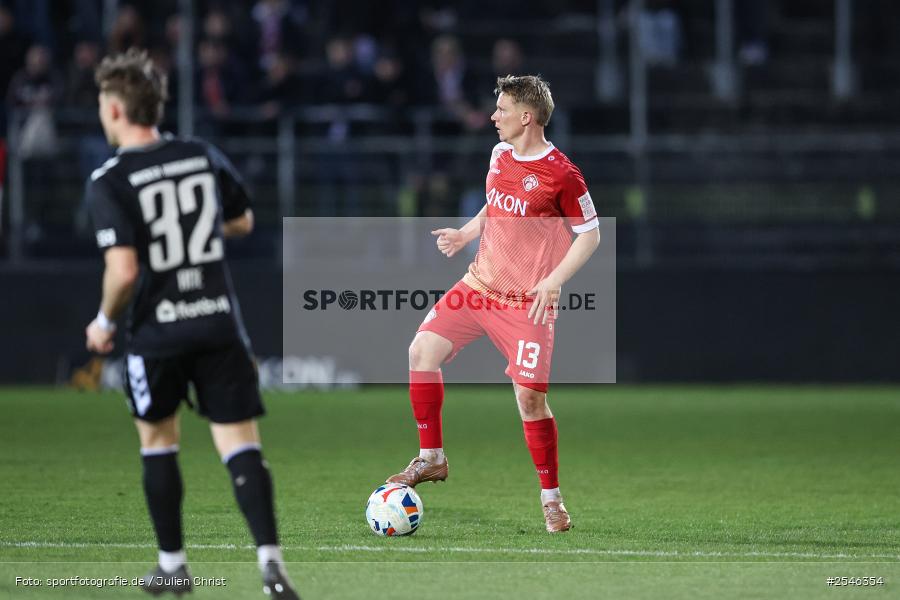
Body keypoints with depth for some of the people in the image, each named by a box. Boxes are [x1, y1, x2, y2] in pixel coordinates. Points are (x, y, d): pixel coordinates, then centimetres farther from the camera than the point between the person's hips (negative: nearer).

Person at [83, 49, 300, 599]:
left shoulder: (109, 182, -11)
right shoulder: (204, 157, 4)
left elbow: (124, 271, -20)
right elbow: (243, 223, 19)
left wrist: (105, 322, -2)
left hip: (157, 332, -3)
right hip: (220, 321, 3)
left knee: (158, 440, 18)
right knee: (240, 445, -1)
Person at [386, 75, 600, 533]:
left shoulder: (561, 174, -16)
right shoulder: (500, 155, 6)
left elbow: (590, 235, -10)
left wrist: (553, 282, -19)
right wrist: (466, 233, 10)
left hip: (526, 302, -7)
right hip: (480, 284, 7)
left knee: (530, 396, -8)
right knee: (423, 349, -6)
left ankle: (551, 499, 8)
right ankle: (431, 458, 8)